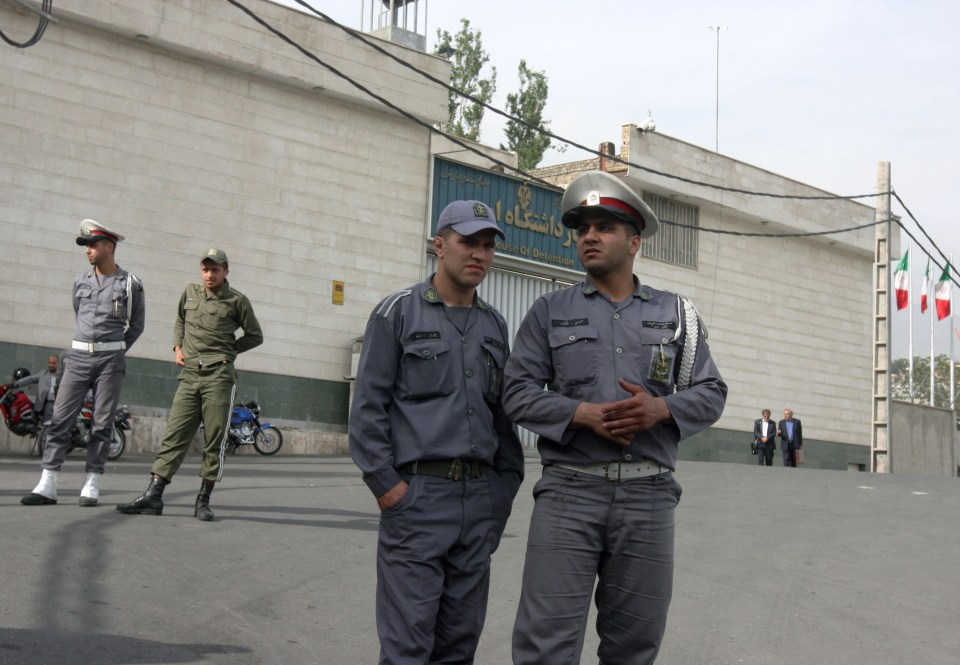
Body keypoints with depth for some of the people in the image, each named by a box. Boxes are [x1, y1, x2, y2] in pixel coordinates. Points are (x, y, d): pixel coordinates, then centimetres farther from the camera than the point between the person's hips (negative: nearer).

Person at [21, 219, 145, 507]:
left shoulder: (130, 283, 1)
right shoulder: (81, 282, 11)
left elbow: (137, 325, 11)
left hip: (110, 361, -3)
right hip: (78, 356, 3)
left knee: (102, 424, -1)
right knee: (60, 419, -5)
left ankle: (92, 486, 3)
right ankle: (47, 486, -5)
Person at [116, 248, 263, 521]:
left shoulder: (237, 301, 2)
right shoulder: (190, 292, 13)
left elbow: (255, 336, 11)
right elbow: (179, 322, 30)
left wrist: (226, 351, 3)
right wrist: (178, 348, 14)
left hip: (219, 377, -3)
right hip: (189, 375, 4)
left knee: (214, 441, -1)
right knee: (174, 435, 1)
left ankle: (203, 500, 6)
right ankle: (153, 495, 0)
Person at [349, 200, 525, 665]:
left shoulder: (494, 326, 14)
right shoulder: (399, 313, 0)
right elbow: (368, 406, -4)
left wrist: (506, 485, 10)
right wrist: (385, 483, -10)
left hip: (481, 499, 5)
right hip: (417, 492, -5)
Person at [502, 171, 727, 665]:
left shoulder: (676, 314, 12)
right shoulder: (549, 311, 8)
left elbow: (711, 393, 8)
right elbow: (518, 391, 1)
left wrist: (661, 409, -12)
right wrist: (584, 414, -15)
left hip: (649, 494, 2)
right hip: (569, 490, -2)